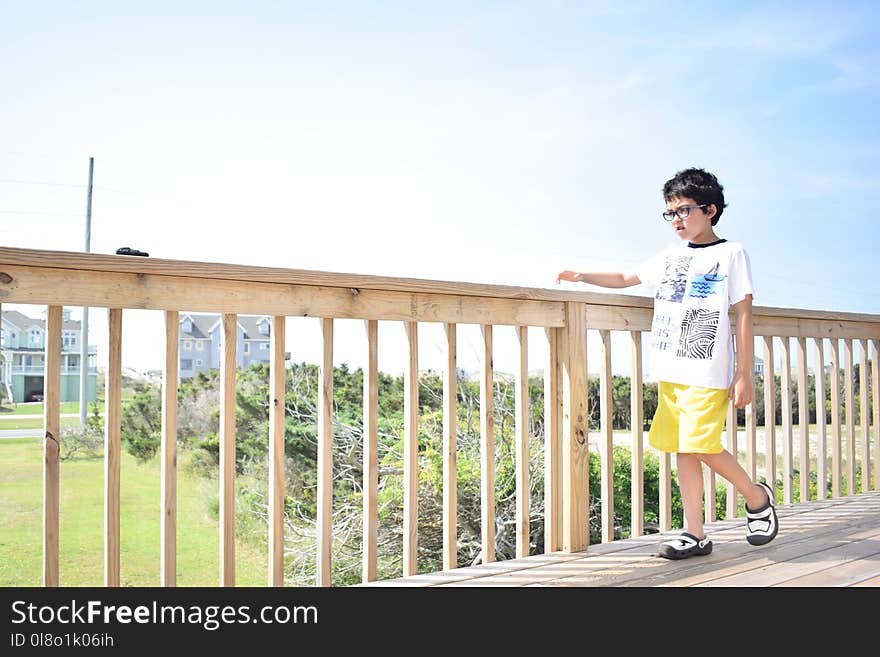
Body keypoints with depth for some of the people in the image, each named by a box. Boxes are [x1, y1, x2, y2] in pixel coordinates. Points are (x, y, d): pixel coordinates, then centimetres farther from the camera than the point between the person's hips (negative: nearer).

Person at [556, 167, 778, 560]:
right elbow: (625, 278, 26)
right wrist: (582, 276, 11)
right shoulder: (669, 257, 17)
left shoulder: (730, 254, 1)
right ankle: (695, 535, 11)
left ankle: (757, 496, 14)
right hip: (669, 372, 6)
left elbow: (743, 315, -2)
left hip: (708, 372, -6)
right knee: (682, 449, 5)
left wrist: (744, 373, -6)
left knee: (703, 446, -13)